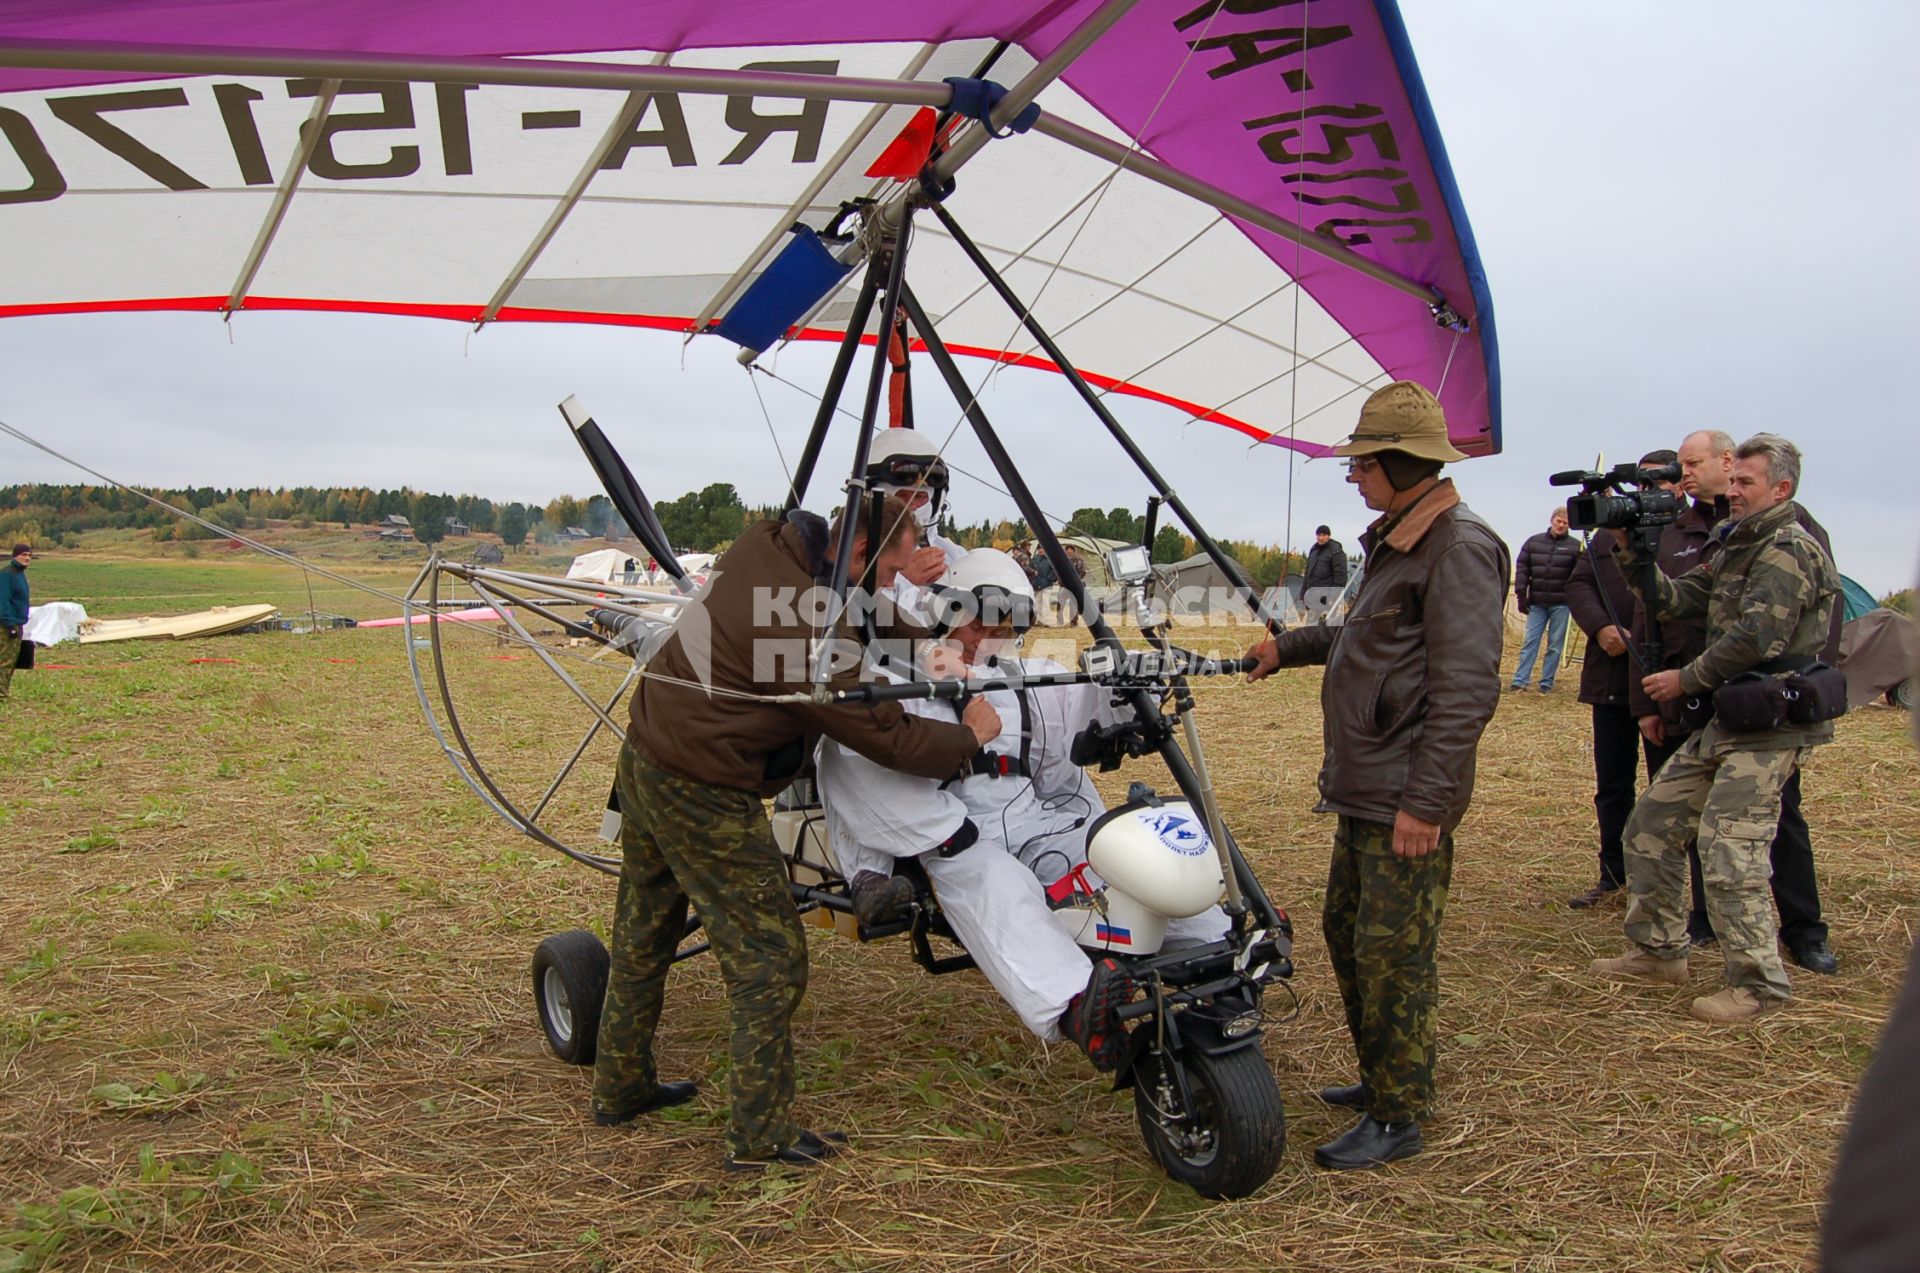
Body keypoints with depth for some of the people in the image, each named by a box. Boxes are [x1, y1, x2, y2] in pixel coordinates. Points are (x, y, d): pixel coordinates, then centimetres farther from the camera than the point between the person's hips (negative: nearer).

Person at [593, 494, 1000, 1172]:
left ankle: (620, 1088, 38)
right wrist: (970, 735, -3)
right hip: (703, 797, -10)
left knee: (643, 936, 22)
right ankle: (760, 1135, 9)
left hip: (643, 758, 10)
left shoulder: (763, 544, -2)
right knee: (770, 958, 1)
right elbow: (887, 736, -19)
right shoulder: (813, 632, -26)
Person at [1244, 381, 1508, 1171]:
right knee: (1346, 931, 18)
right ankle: (1383, 1076, 33)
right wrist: (1290, 647, 33)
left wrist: (1425, 801, -23)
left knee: (1391, 954, -3)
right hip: (1362, 787, 10)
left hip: (1406, 796, -10)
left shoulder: (1459, 549, -16)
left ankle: (1398, 1117, 10)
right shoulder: (1395, 542, 15)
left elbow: (1466, 689, -21)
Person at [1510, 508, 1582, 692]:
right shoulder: (1533, 542, 5)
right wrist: (1521, 596, 0)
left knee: (1555, 645, 4)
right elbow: (1522, 569, 5)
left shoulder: (1575, 546, -2)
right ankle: (1520, 681, 2)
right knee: (1530, 641, 2)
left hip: (1561, 604, -2)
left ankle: (1547, 683, 9)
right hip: (1537, 603, 2)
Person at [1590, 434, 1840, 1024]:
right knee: (1651, 825, 11)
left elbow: (1757, 637, -22)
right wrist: (1631, 552, -3)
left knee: (1728, 849, -13)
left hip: (1771, 726, -10)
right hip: (1725, 720, 10)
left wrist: (1686, 679, -12)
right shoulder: (1735, 546, 18)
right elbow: (1674, 600, 10)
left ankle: (1758, 982, 0)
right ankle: (1658, 950, 22)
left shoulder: (1790, 549, -12)